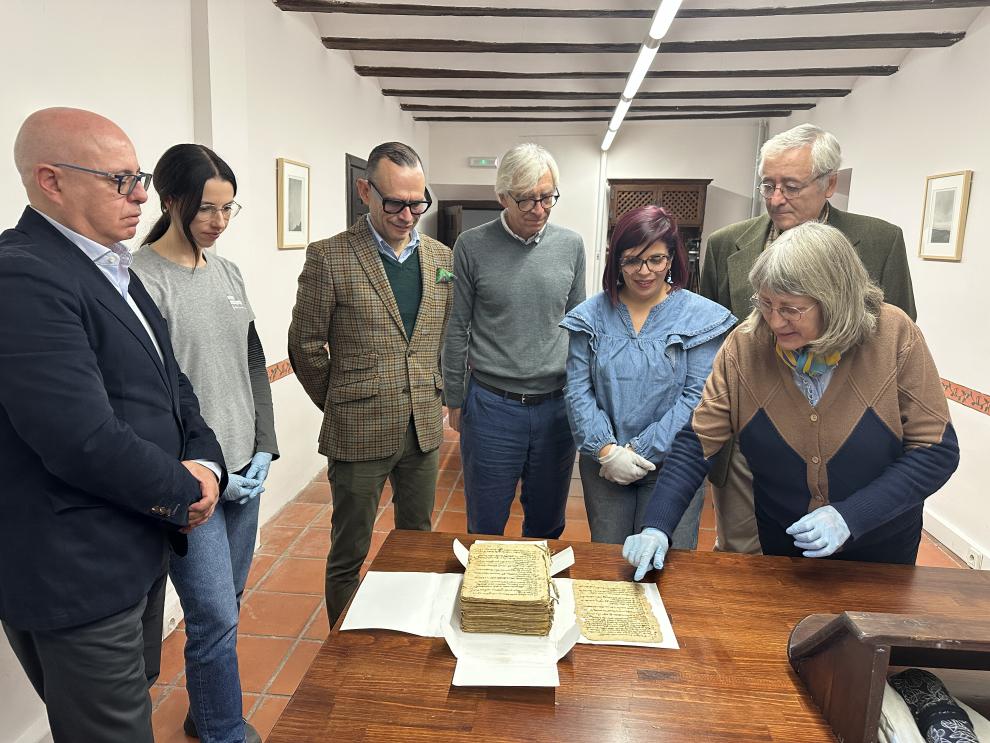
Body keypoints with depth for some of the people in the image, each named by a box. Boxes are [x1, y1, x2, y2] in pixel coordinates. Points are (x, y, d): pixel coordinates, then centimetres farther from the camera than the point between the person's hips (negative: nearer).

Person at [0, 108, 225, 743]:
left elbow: (170, 382, 13)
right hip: (76, 579, -9)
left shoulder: (114, 269, 10)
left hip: (141, 548, 9)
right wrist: (185, 492, -12)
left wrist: (207, 461, -4)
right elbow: (86, 441, -27)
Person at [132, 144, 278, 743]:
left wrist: (264, 448, 4)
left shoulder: (228, 272, 9)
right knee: (216, 617, 0)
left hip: (245, 468, 7)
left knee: (225, 605, 18)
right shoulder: (141, 278, -11)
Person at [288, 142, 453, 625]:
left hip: (424, 428, 5)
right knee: (349, 555, 11)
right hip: (359, 432, -4)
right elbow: (306, 346, -4)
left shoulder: (441, 257, 6)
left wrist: (433, 395, 12)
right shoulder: (329, 258, -9)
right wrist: (340, 405, 3)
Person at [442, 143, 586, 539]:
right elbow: (456, 330, 0)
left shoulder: (571, 245, 3)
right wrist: (454, 401, 3)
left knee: (547, 527, 17)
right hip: (492, 406, -2)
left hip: (557, 406, 3)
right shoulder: (472, 246, -6)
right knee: (485, 528, 12)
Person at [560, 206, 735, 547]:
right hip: (602, 465, 2)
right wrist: (607, 450, -14)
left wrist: (642, 451, -15)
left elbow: (697, 398, -10)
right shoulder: (592, 315, 1)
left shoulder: (701, 317, -6)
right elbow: (577, 390, -3)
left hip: (671, 466, -2)